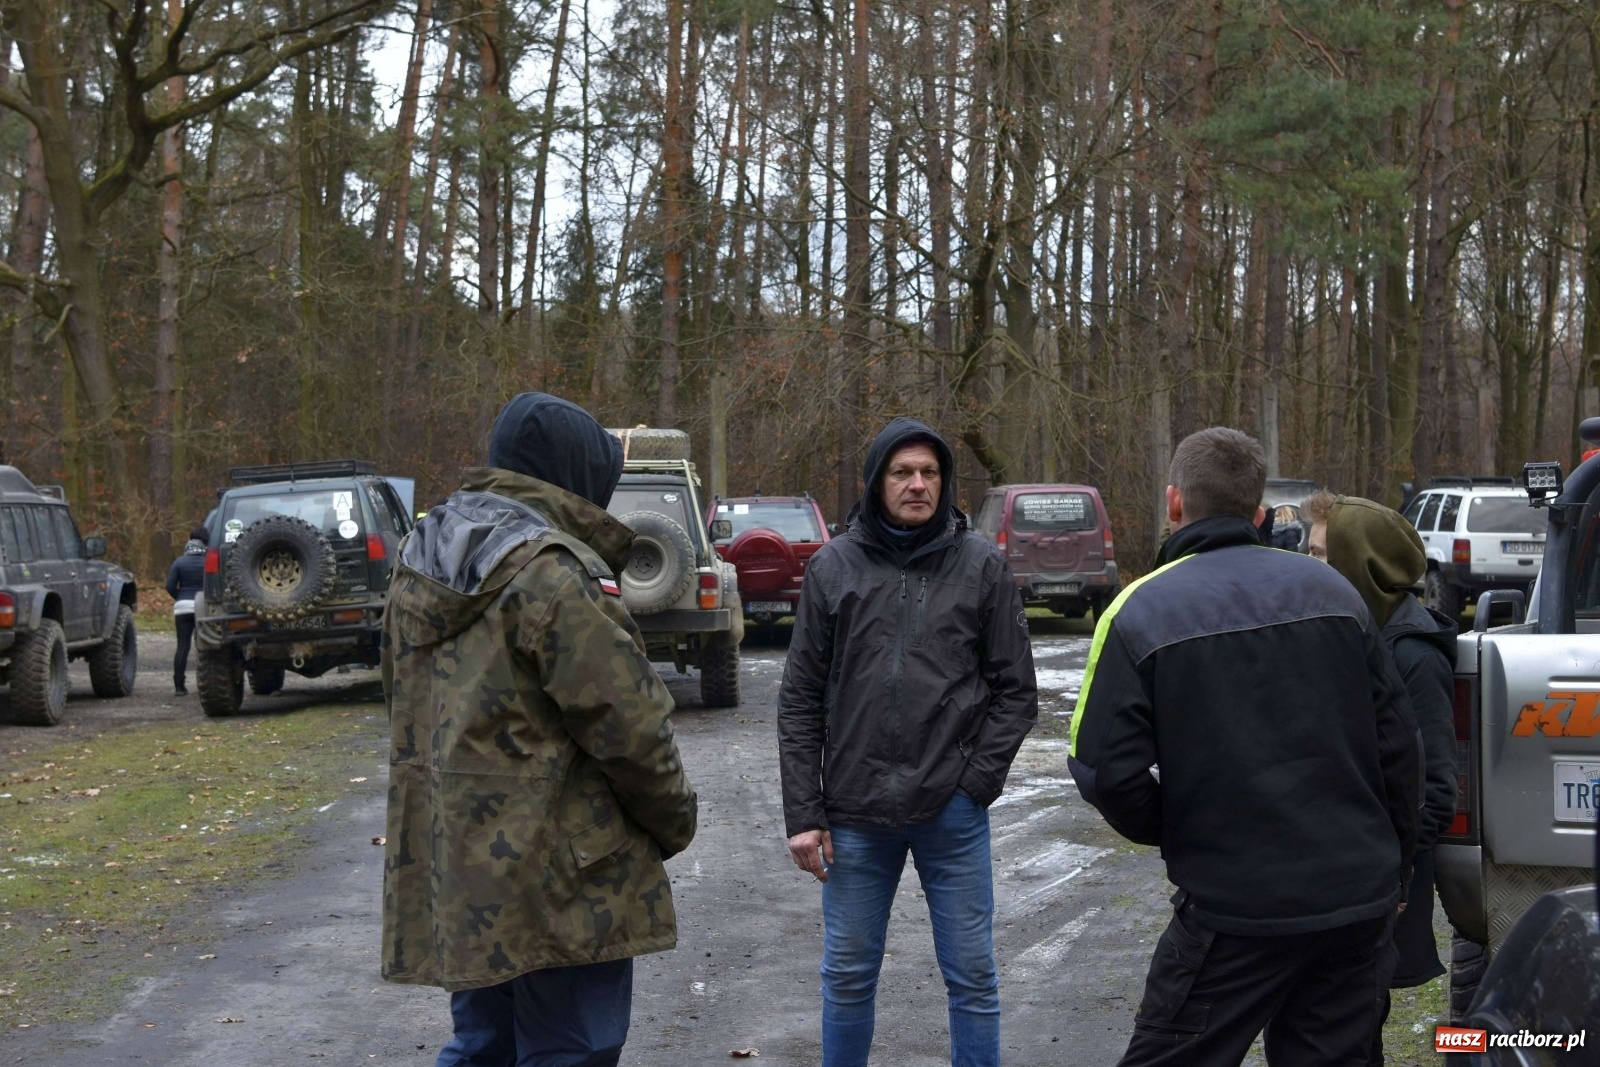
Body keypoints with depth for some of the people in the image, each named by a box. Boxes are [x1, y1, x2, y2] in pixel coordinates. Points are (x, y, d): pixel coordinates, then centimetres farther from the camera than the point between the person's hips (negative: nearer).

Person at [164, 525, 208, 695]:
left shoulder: (179, 562, 2)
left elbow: (170, 586, -2)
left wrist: (180, 598, 14)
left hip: (183, 607, 1)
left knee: (182, 646, 3)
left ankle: (179, 685, -1)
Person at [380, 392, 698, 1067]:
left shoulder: (421, 564, 11)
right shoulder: (553, 570, -17)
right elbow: (626, 720, -17)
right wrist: (675, 820, -3)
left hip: (450, 866, 8)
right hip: (553, 877, -8)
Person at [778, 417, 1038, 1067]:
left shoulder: (983, 567, 1)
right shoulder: (833, 568, 2)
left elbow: (1015, 690, 3)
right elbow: (801, 701, 3)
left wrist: (976, 779, -8)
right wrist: (803, 813, -2)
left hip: (954, 815, -1)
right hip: (855, 815, 1)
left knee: (972, 977, 7)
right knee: (847, 976, 11)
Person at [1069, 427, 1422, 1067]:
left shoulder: (1141, 613, -8)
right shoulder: (1333, 591, 5)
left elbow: (1107, 772, -12)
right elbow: (1396, 744, 6)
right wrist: (1393, 868, 18)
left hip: (1237, 907, -5)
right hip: (1362, 903, 5)